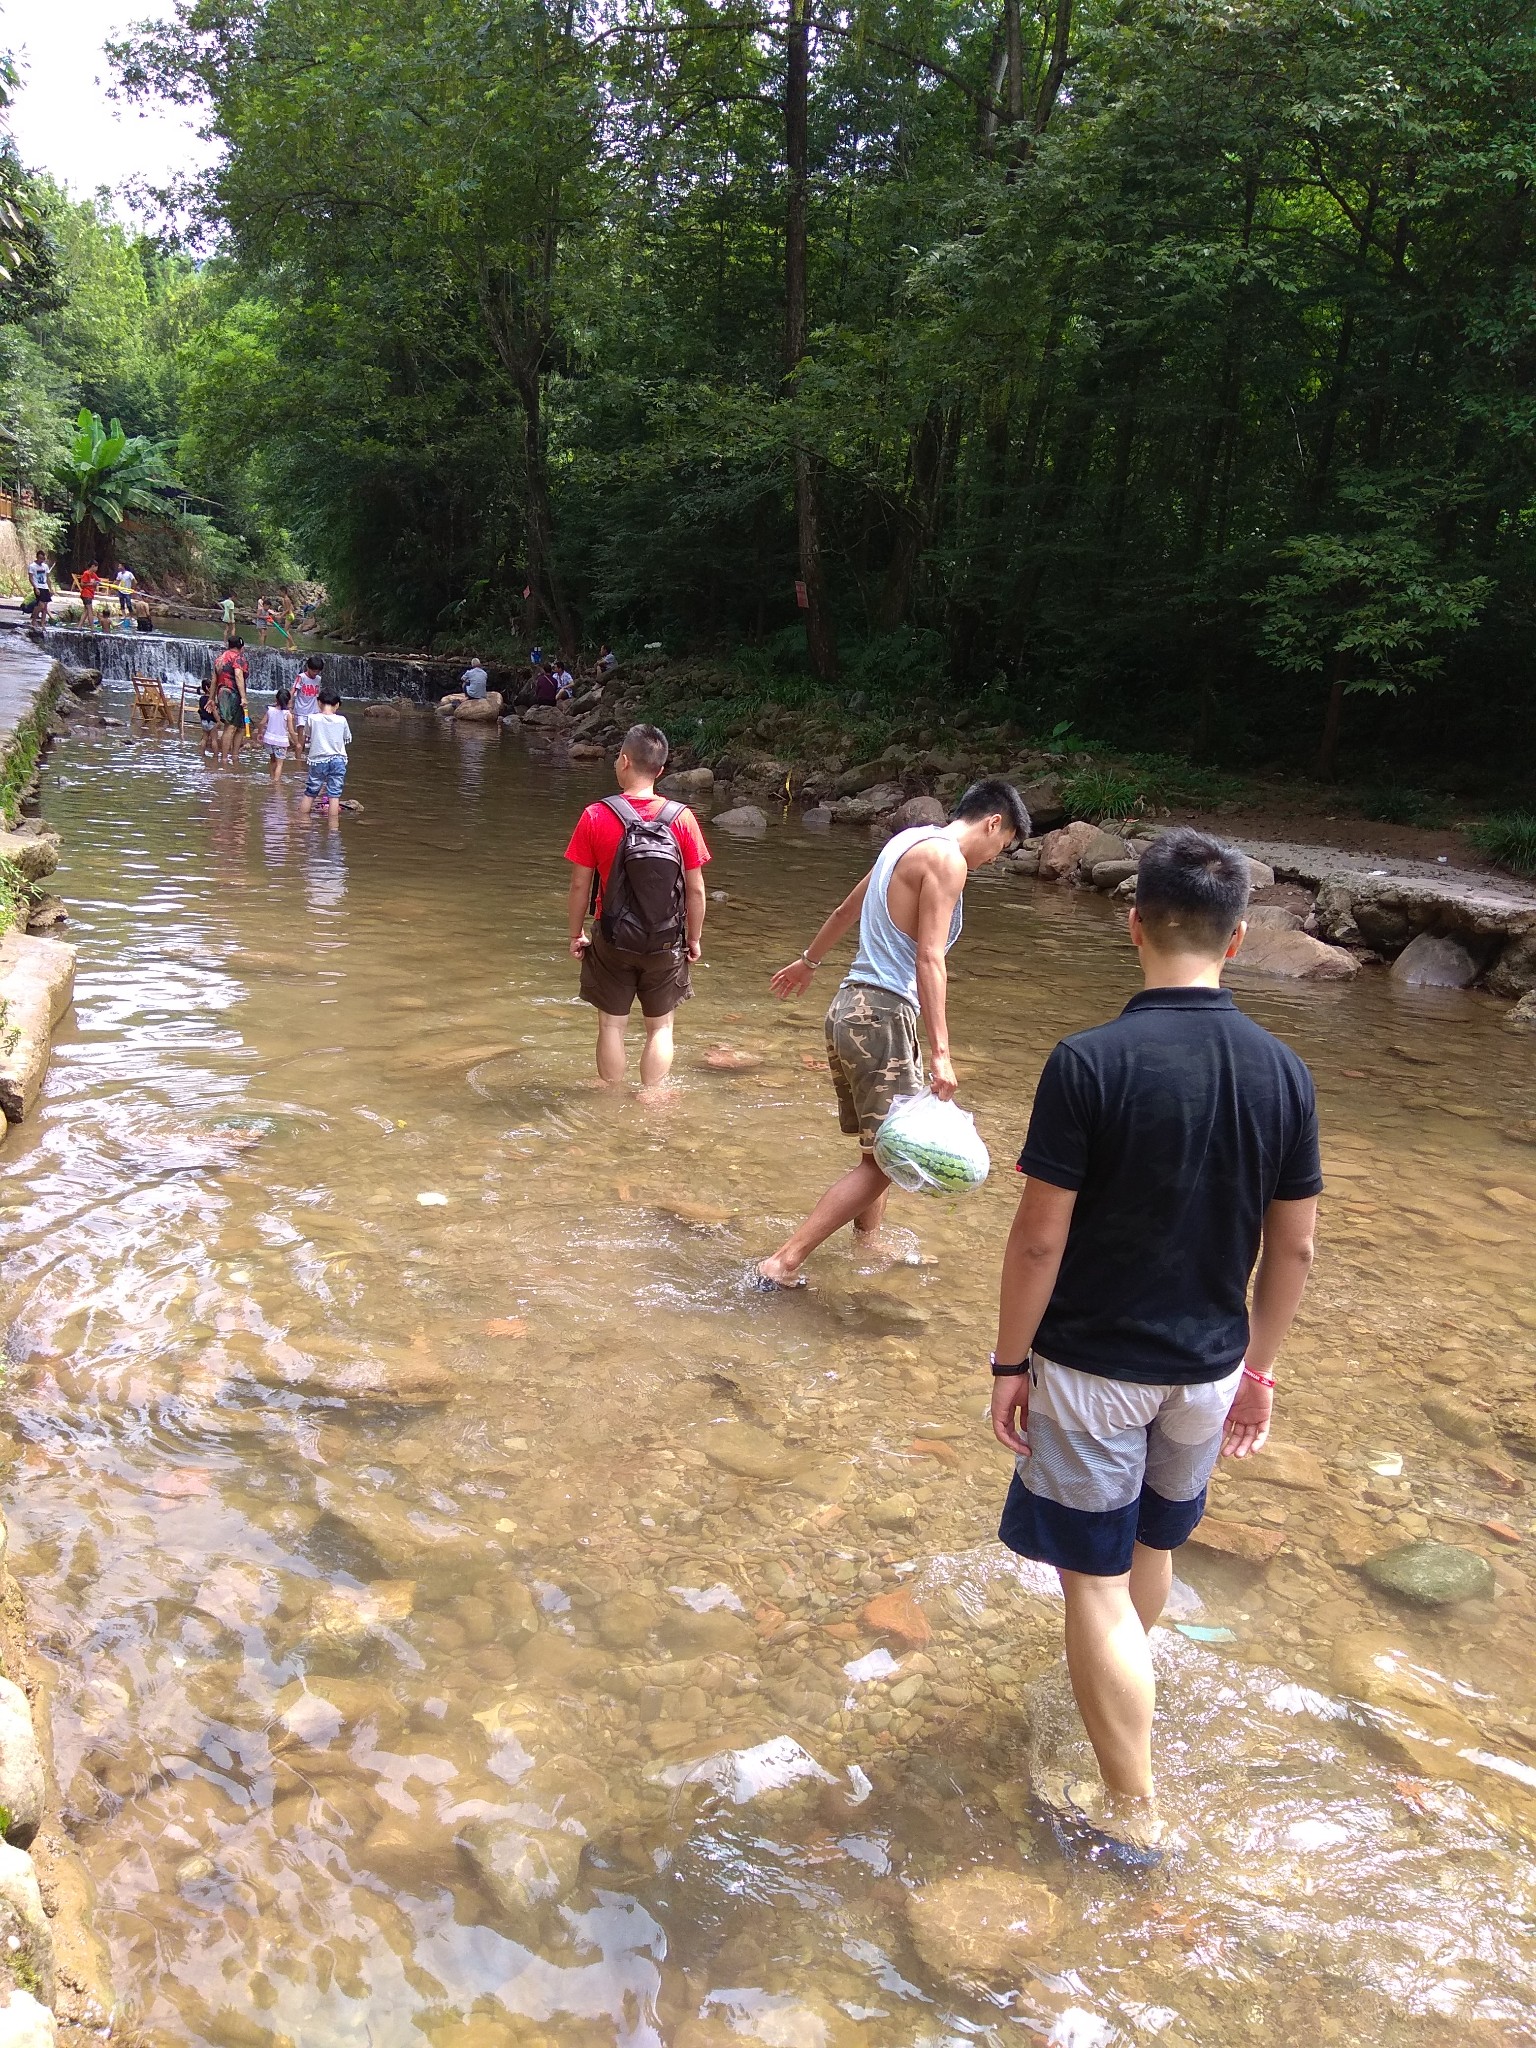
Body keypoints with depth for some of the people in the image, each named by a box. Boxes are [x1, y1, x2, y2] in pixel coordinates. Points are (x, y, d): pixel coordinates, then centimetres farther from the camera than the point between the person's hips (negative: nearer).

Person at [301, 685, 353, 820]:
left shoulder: (312, 719, -6)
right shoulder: (341, 720, -5)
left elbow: (308, 737, 7)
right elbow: (348, 740, 6)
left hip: (318, 760, 0)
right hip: (338, 760, 0)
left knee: (309, 793, 13)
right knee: (334, 795, -1)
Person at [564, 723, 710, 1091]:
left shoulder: (595, 817, -12)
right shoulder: (681, 818, -10)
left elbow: (580, 885, -7)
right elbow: (696, 888, -6)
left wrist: (576, 933, 7)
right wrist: (694, 938, 7)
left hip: (612, 941, 0)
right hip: (666, 945, 0)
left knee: (611, 1025, 14)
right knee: (660, 1028, 15)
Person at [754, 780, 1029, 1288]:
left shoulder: (909, 841, 16)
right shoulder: (947, 858, -11)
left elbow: (847, 908, 30)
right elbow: (929, 959, -19)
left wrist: (808, 962, 44)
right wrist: (939, 1054, -22)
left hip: (849, 1006, 10)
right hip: (884, 1014, -10)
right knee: (887, 1159, -6)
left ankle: (867, 1246, 29)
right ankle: (782, 1264, -8)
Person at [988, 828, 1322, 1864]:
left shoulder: (1089, 1062, -21)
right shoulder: (1283, 1070, -7)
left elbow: (1040, 1240, -18)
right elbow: (1293, 1248, 0)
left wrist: (1008, 1363, -5)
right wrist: (1259, 1367, 13)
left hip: (1094, 1366, -5)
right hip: (1207, 1368, 5)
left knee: (1098, 1579, 10)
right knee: (1154, 1546, 27)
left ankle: (1131, 1808, 21)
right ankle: (1117, 1680, 54)